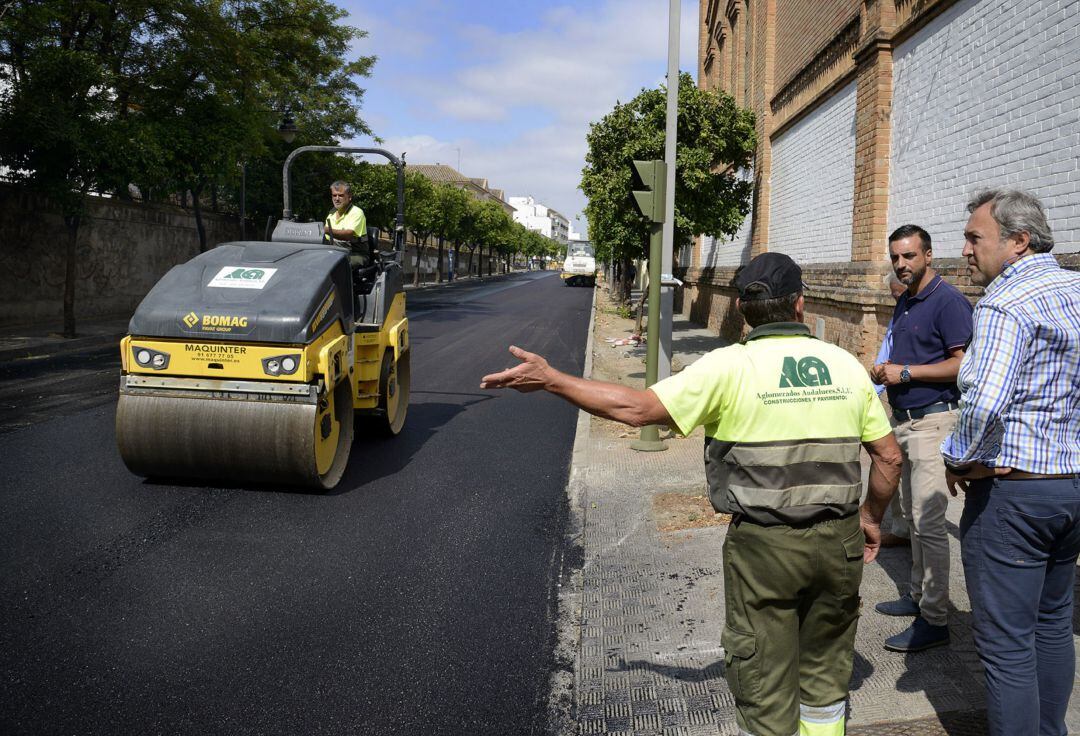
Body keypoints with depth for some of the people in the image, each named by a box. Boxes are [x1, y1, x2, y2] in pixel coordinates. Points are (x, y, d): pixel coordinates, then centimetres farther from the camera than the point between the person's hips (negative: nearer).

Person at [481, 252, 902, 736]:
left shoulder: (732, 366, -12)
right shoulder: (846, 365, 2)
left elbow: (636, 408, -15)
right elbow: (890, 456, 7)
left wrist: (549, 379, -7)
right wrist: (871, 516, 23)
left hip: (764, 546, -4)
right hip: (838, 542, 4)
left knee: (764, 688, 11)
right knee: (825, 675, 23)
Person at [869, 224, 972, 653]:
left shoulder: (948, 301, -13)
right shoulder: (904, 302, 15)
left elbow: (963, 364, -20)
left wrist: (907, 372, -20)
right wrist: (885, 371, 7)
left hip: (933, 421, -10)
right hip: (904, 420, 10)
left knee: (928, 521, -8)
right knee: (912, 514, 17)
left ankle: (934, 619, 0)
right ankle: (918, 594, 30)